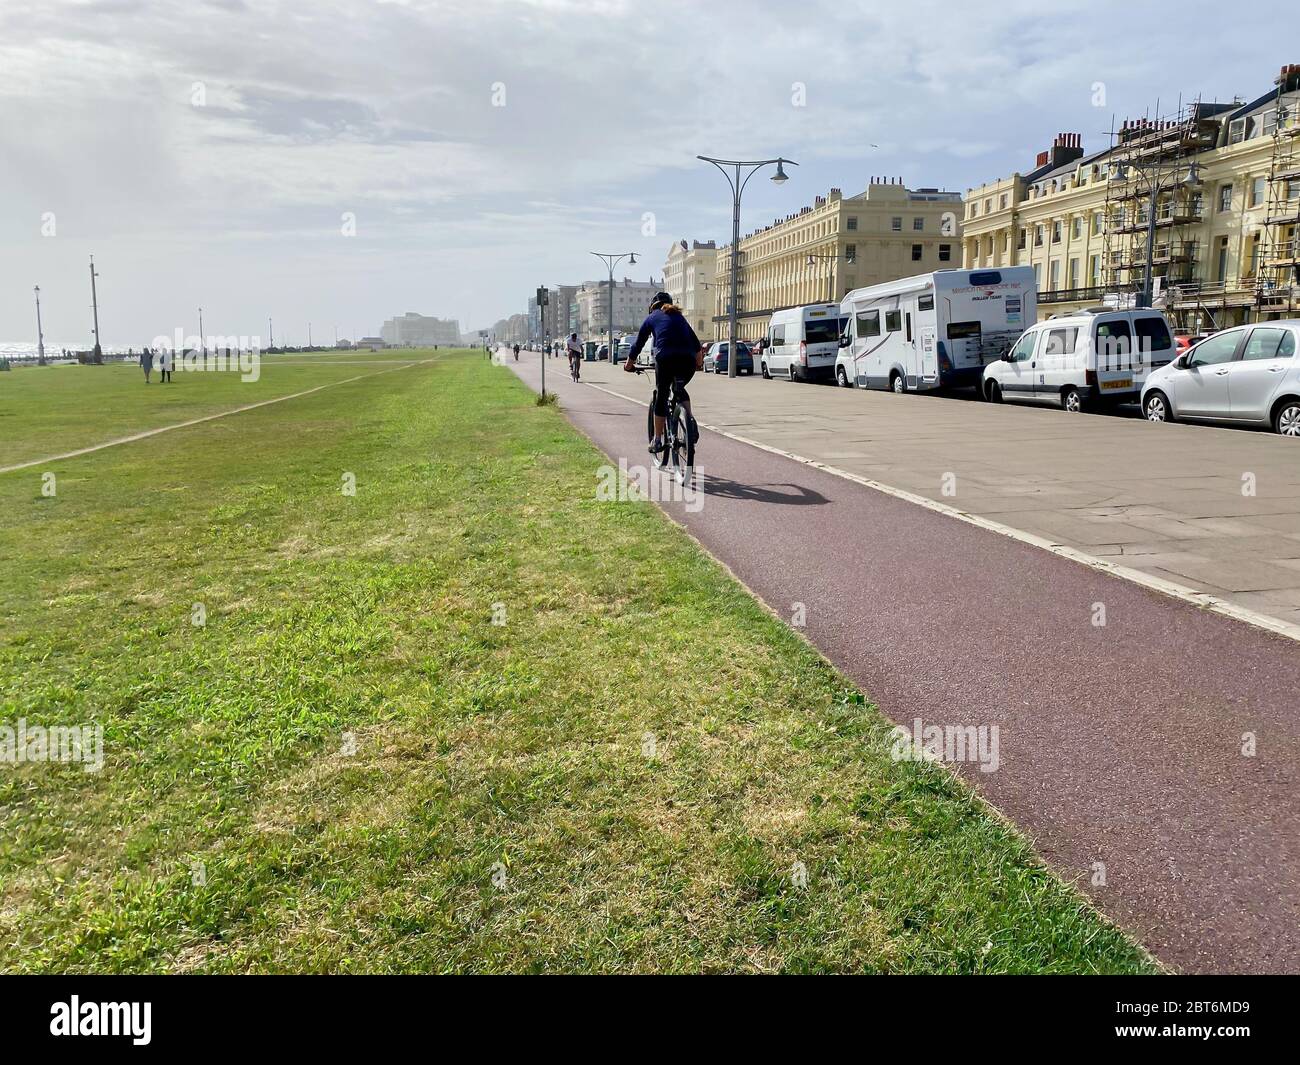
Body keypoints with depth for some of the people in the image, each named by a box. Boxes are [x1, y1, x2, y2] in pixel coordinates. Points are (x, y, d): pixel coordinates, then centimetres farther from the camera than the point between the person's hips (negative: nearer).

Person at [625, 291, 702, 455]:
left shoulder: (651, 318, 20)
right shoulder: (679, 317, 28)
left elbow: (638, 344, 23)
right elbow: (696, 344, 29)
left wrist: (629, 364, 35)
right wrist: (698, 362, 42)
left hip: (665, 359, -3)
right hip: (687, 360, 3)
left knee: (661, 397, 13)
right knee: (680, 389, 28)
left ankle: (657, 440, 13)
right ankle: (690, 421, 4)